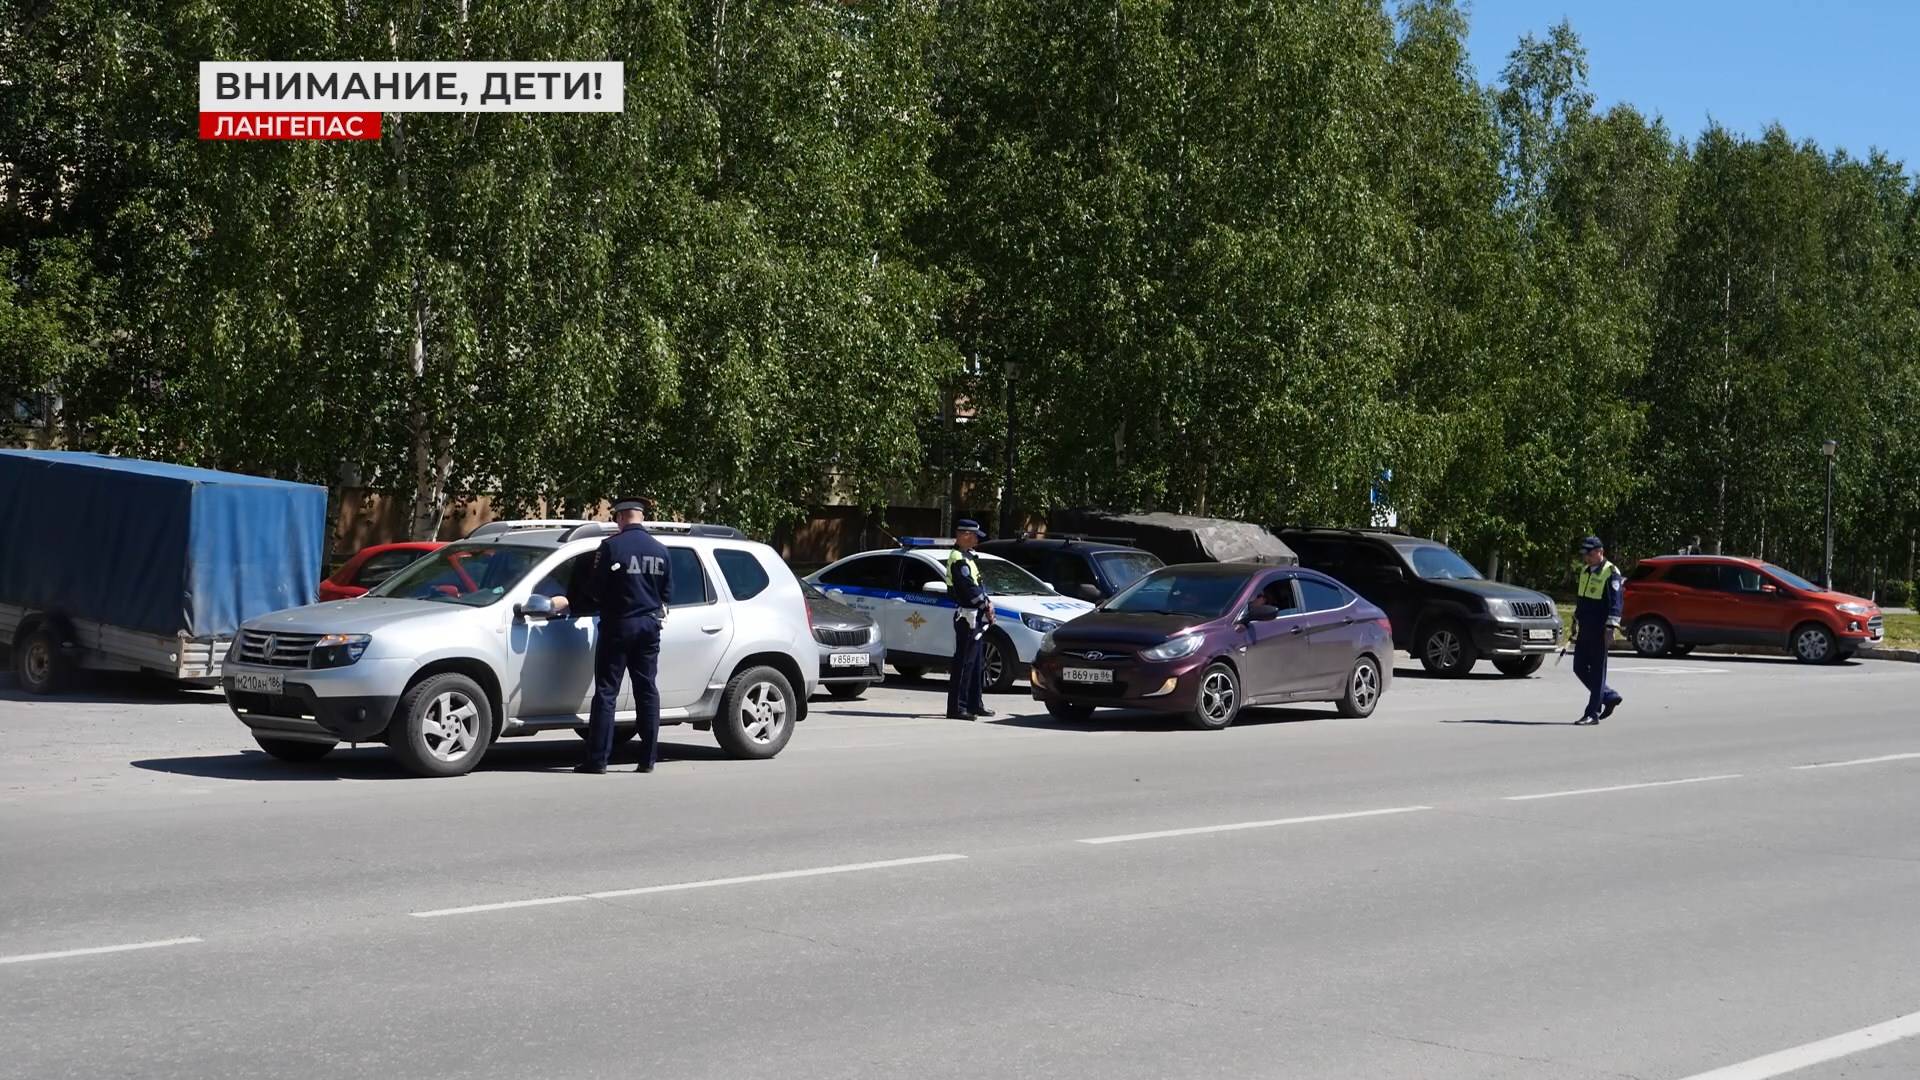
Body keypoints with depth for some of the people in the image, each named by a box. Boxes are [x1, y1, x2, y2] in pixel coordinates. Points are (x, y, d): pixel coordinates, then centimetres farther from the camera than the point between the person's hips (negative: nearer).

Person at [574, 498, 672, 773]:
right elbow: (667, 592, 9)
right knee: (647, 691, 9)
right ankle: (648, 759, 9)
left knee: (606, 692, -1)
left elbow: (594, 587, -8)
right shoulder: (660, 550, 4)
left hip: (618, 625, -4)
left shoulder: (611, 546, -11)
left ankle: (597, 759, -4)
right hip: (649, 625, 4)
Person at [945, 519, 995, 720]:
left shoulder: (967, 557, 17)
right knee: (964, 662, -9)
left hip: (977, 616, 10)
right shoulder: (958, 559, -15)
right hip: (968, 615, -10)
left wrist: (987, 603, 5)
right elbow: (969, 589, -20)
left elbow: (978, 584, 20)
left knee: (975, 662, 15)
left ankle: (975, 704, 22)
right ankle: (957, 707, -8)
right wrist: (986, 606, -10)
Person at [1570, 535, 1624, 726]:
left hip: (1599, 631, -8)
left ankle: (1593, 713, 1)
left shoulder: (1611, 573, -9)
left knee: (1597, 672, -3)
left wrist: (1610, 628, -21)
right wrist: (1575, 622, 24)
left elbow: (1615, 603, -14)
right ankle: (1610, 697, 24)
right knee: (1580, 668, 9)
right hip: (1584, 630, 8)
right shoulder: (1585, 571, 15)